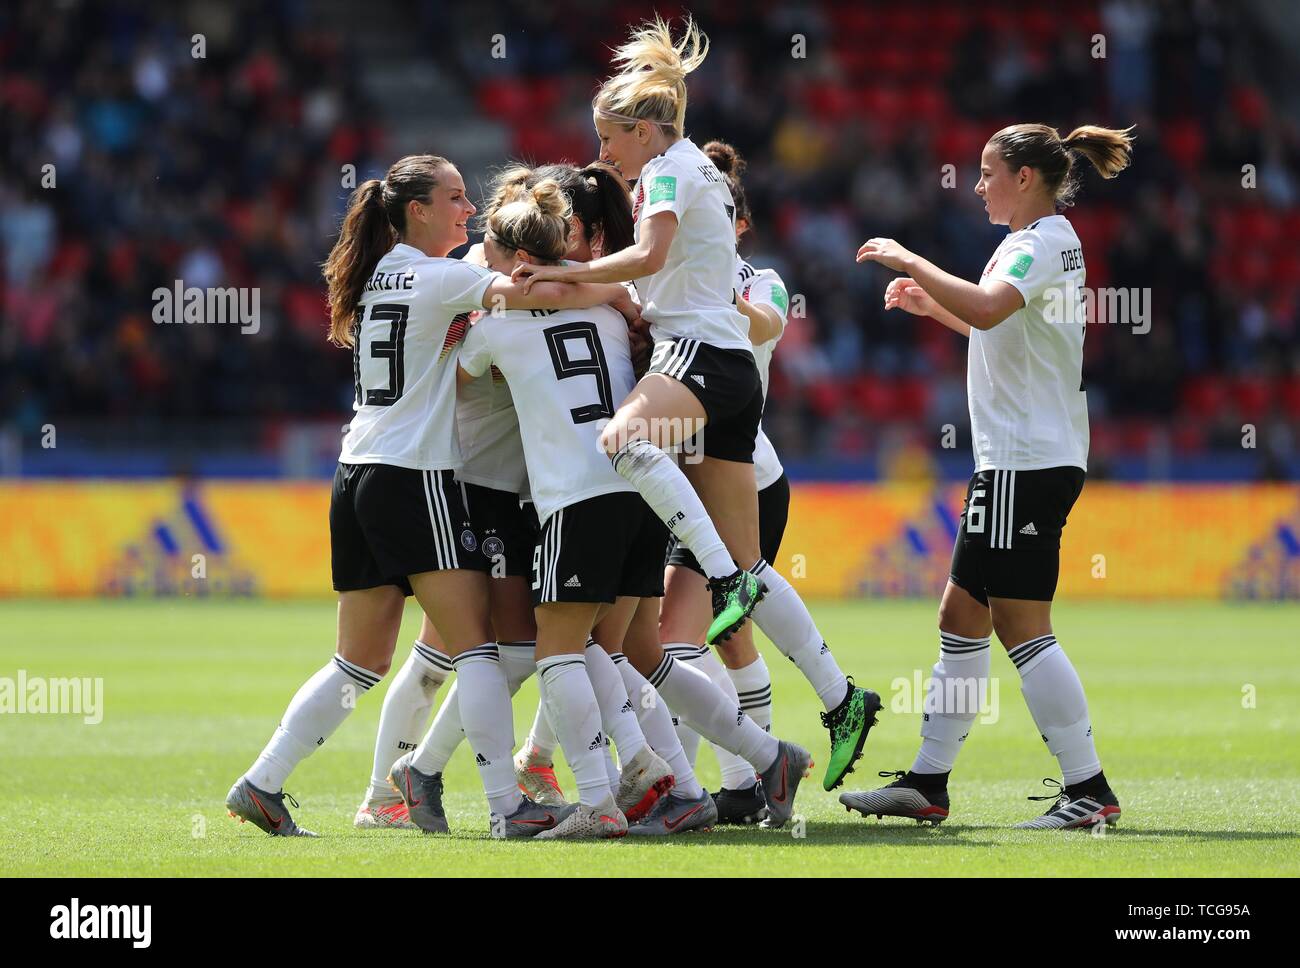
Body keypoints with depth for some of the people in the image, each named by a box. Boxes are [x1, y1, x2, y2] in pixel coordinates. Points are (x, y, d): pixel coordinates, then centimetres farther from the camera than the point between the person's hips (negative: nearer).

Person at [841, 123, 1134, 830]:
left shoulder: (1041, 242, -13)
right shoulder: (1047, 240, 18)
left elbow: (987, 308, -32)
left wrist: (911, 263, -21)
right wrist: (931, 302, 25)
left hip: (1026, 464, -10)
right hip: (1017, 459, 10)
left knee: (1021, 626, -9)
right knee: (962, 614, 11)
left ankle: (1088, 790, -7)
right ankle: (926, 784, 16)